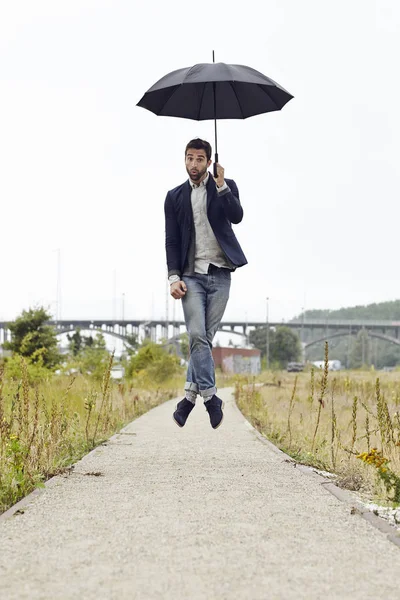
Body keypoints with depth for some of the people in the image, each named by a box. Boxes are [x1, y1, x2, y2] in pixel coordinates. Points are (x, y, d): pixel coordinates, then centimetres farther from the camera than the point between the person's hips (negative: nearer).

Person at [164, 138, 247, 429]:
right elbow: (172, 241, 7)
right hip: (191, 275, 0)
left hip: (219, 274, 0)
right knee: (197, 336, -13)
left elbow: (237, 216, -10)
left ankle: (190, 396, 9)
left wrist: (221, 187, -20)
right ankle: (210, 397, -12)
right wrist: (174, 277, -4)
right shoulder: (175, 197, 10)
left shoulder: (226, 186, 7)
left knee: (206, 337, 1)